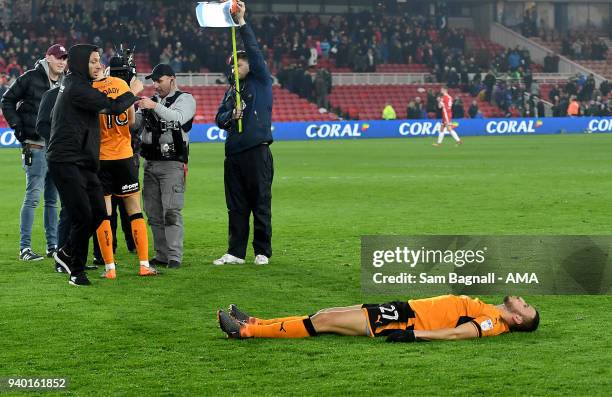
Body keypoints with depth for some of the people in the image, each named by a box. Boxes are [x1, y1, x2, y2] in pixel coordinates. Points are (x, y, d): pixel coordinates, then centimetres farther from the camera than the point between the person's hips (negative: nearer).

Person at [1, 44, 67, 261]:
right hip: (36, 147, -6)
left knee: (52, 199, 12)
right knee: (33, 196, -9)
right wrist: (17, 126, -8)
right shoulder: (31, 78, -5)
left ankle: (53, 245, 18)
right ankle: (25, 247, -7)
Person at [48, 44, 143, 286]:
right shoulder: (76, 87, -15)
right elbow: (112, 107, -17)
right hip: (66, 163, -10)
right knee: (83, 216, -10)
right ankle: (76, 271, 3)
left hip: (83, 163, 10)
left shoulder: (77, 85, 18)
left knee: (99, 213, 7)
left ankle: (66, 254, 22)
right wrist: (132, 93, 0)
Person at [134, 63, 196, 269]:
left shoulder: (185, 99, 1)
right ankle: (162, 254, 10)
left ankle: (175, 256, -11)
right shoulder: (149, 100, 19)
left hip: (172, 163, -6)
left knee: (171, 211, -12)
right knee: (153, 212, 5)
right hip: (150, 163, 6)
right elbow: (135, 125, 12)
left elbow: (179, 118, -19)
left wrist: (156, 107, -29)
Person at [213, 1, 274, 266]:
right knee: (236, 206, 7)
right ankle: (235, 252, 10)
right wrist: (232, 115, -7)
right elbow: (219, 119, 15)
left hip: (257, 152, -6)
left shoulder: (261, 83, 2)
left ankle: (262, 252, 5)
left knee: (261, 204, -1)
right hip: (233, 153, 6)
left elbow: (254, 53, -10)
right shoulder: (232, 92, 19)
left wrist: (242, 22, -14)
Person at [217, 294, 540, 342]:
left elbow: (457, 332, -26)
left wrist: (411, 334, -32)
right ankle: (252, 324, 12)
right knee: (325, 315, 7)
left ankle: (246, 331, -5)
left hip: (402, 320, -8)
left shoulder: (494, 321, -12)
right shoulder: (488, 312, 14)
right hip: (403, 309, 8)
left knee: (324, 322, -9)